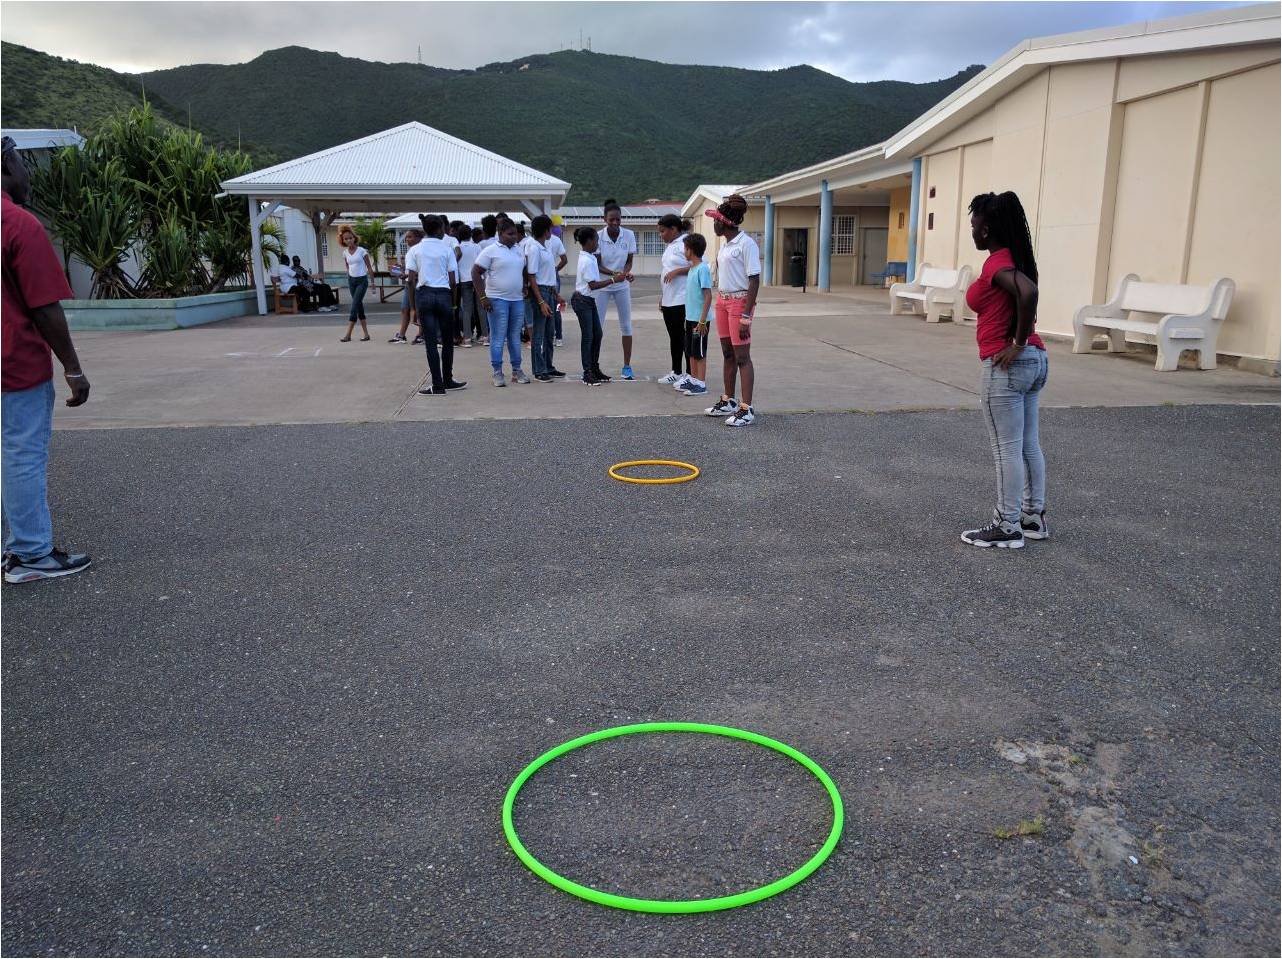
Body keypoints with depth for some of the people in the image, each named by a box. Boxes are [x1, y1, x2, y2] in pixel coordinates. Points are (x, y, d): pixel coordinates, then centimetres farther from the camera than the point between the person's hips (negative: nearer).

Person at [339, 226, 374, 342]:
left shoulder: (362, 251, -9)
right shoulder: (345, 253, 5)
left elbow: (369, 267, -5)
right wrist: (350, 279, 17)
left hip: (362, 280, -5)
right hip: (351, 280, 5)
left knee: (354, 306, -10)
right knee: (359, 306, 7)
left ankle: (348, 335, -10)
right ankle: (366, 334, 12)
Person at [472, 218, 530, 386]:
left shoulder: (518, 251, 13)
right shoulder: (490, 251, -6)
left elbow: (524, 272, 27)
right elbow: (476, 273, -10)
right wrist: (483, 297, -14)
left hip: (517, 299, 6)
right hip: (497, 300, -6)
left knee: (515, 336, 11)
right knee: (498, 338, -3)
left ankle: (517, 370, 18)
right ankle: (497, 373, 2)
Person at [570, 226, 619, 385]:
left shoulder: (590, 257, 8)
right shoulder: (587, 261, -20)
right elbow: (593, 285, -22)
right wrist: (613, 280, -19)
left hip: (589, 300, 10)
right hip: (582, 300, -10)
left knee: (597, 334, 12)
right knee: (588, 336, -4)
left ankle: (595, 369, 20)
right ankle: (587, 373, 3)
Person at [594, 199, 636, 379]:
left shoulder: (629, 235, -7)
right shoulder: (598, 237, -12)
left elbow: (629, 261, -3)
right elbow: (597, 265, -12)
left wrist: (625, 272, -25)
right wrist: (615, 274, -28)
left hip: (622, 286, 2)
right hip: (602, 286, -2)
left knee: (626, 325, 4)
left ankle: (627, 366, 13)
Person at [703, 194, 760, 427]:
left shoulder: (746, 244, -13)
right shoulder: (725, 245, 13)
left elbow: (754, 281, -17)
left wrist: (746, 316, -21)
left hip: (740, 301, -8)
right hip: (722, 301, 8)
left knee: (742, 357, -7)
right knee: (727, 354, 13)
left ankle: (746, 410, -4)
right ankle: (728, 401, 23)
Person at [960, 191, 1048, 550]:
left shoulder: (996, 263, -15)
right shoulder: (1016, 258, 12)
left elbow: (1028, 292, -33)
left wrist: (1018, 343, -24)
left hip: (1006, 366, -10)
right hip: (1035, 360, 10)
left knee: (1007, 450, -2)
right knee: (1029, 445, 15)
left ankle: (1007, 528, 6)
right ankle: (1033, 517, 24)